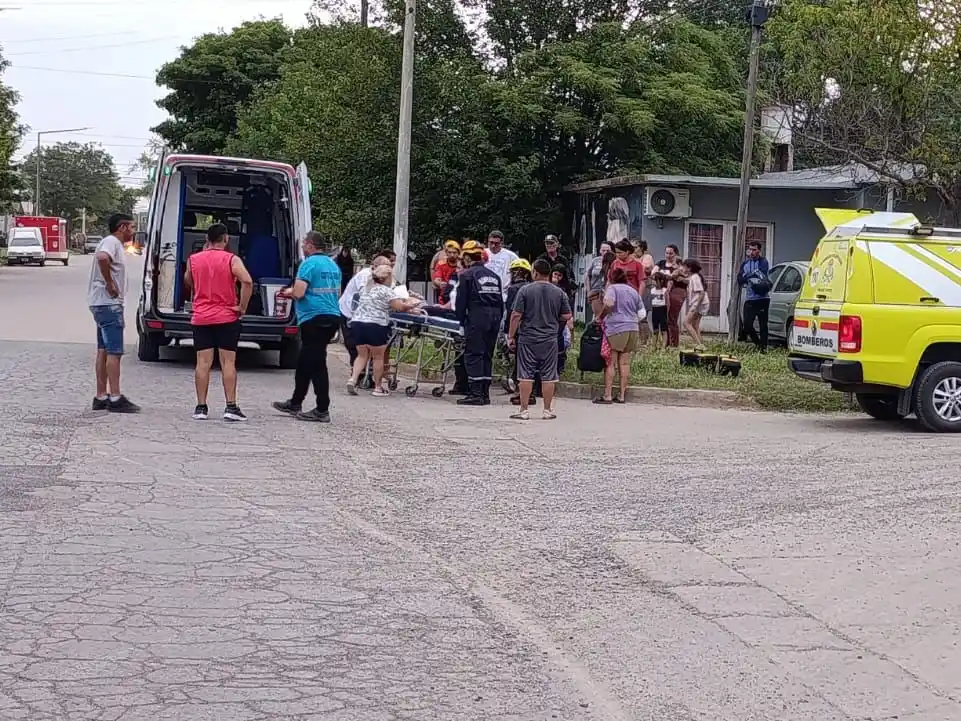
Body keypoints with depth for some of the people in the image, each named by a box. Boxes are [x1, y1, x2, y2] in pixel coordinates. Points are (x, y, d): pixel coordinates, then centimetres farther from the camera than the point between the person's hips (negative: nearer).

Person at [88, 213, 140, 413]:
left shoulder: (115, 244, 19)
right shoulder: (111, 242, -12)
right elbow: (102, 258, -33)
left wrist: (111, 285, 11)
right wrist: (109, 283, -23)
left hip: (105, 304, 10)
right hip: (108, 303, -10)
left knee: (104, 351, 11)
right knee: (114, 351, -10)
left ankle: (101, 397, 15)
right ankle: (115, 398, -11)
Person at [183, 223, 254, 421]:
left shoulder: (194, 259, 4)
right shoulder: (232, 260, -6)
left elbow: (188, 282, 22)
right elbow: (247, 281, -22)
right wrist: (242, 307, -11)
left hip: (200, 318, 3)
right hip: (227, 317, -2)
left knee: (203, 363, 4)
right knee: (228, 362, 0)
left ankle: (201, 407, 4)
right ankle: (231, 407, -3)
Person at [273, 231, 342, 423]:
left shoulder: (309, 264, -11)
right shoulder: (333, 265, 15)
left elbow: (299, 293, -19)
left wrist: (290, 291, 5)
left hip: (314, 319, -9)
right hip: (332, 316, 9)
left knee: (316, 364, -4)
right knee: (304, 363, 18)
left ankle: (322, 410, -3)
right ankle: (295, 404, 28)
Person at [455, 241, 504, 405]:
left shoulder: (467, 275, -3)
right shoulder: (494, 275, 17)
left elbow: (461, 301, -5)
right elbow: (501, 301, 16)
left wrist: (462, 320, 5)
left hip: (477, 318, -7)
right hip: (495, 318, 7)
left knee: (473, 355, -4)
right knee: (487, 355, 12)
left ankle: (475, 393, -8)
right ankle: (485, 394, 14)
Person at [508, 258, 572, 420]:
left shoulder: (525, 290, -5)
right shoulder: (559, 293, 2)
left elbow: (516, 315, -7)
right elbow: (567, 316, 3)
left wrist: (511, 336, 1)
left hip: (527, 339, -2)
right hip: (550, 340, 2)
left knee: (526, 376, 2)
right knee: (548, 376, 7)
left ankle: (524, 410, 3)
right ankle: (548, 410, 11)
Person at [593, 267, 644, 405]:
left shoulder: (612, 288, -1)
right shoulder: (633, 291, 17)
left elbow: (609, 303, -20)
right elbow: (641, 312, 17)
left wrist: (601, 317, -7)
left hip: (615, 329, -6)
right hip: (632, 329, 6)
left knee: (610, 363, -2)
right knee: (624, 363, 7)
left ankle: (607, 396, -4)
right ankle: (622, 395, 7)